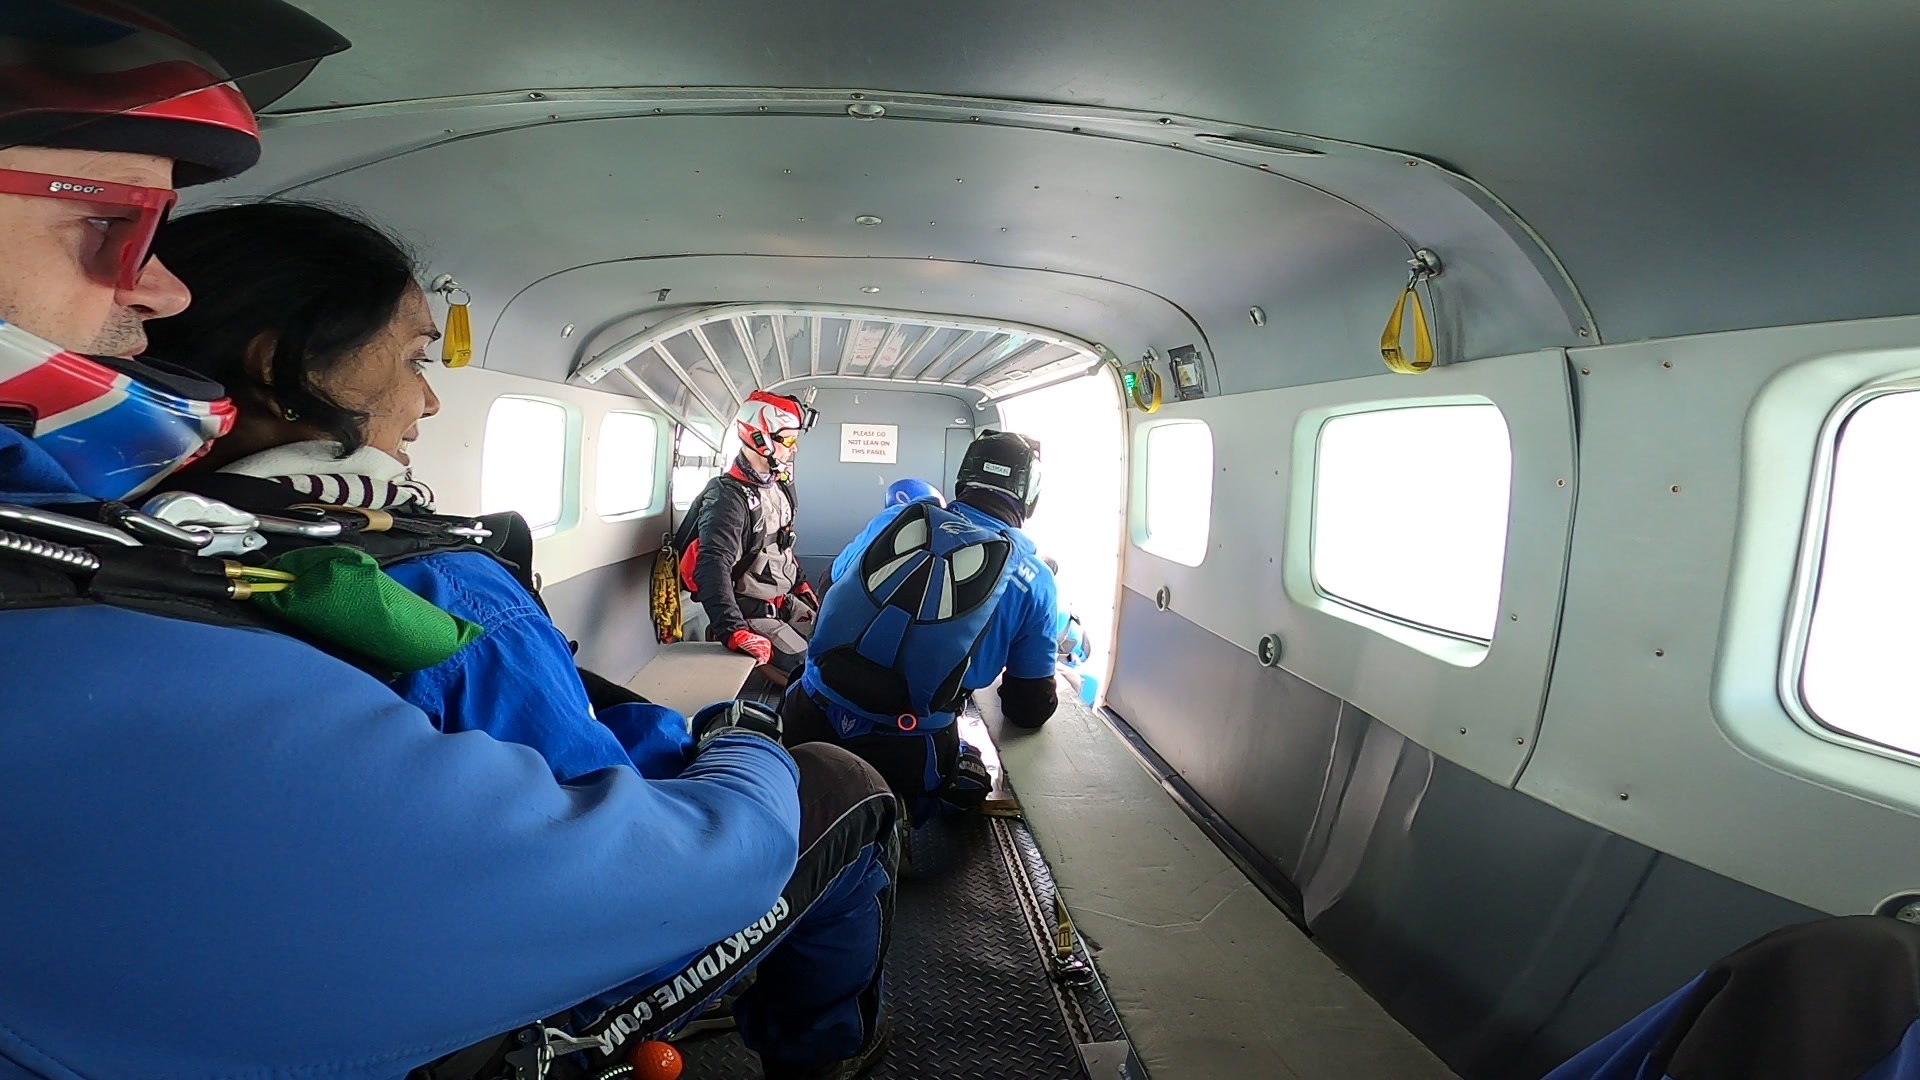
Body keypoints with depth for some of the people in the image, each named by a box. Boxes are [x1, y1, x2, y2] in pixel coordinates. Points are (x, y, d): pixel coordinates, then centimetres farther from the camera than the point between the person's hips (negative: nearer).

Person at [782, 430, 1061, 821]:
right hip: (905, 756, -3)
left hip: (809, 724, 4)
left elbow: (829, 590, 26)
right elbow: (1030, 711, 8)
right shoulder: (1033, 578, 0)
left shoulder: (896, 517, 8)